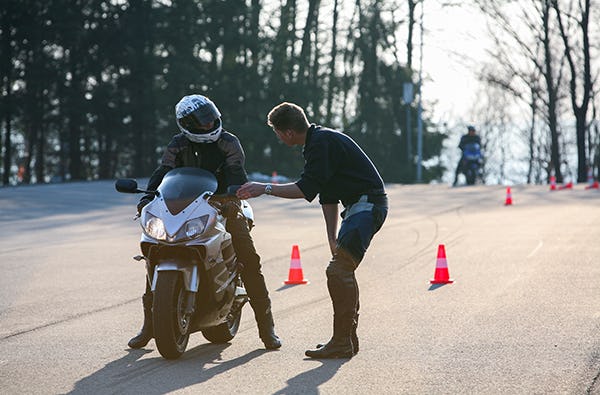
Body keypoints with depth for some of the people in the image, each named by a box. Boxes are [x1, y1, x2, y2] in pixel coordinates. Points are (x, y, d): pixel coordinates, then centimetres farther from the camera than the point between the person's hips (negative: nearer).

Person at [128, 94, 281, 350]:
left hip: (224, 204, -2)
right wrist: (147, 197, -26)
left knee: (249, 258, -16)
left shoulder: (228, 142, -4)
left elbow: (236, 173, -18)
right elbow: (164, 171, -7)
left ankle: (266, 326, -8)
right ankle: (149, 325, 0)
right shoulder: (178, 145, 3)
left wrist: (234, 196, -39)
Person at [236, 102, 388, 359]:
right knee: (342, 271, 14)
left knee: (339, 270, -15)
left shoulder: (323, 143, -16)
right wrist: (333, 239, 17)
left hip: (368, 205, -11)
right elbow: (328, 197, 19)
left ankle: (342, 343, -13)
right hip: (357, 206, 11)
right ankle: (348, 339, 21)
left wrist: (265, 188, -17)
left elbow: (306, 189, -23)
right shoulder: (318, 141, 17)